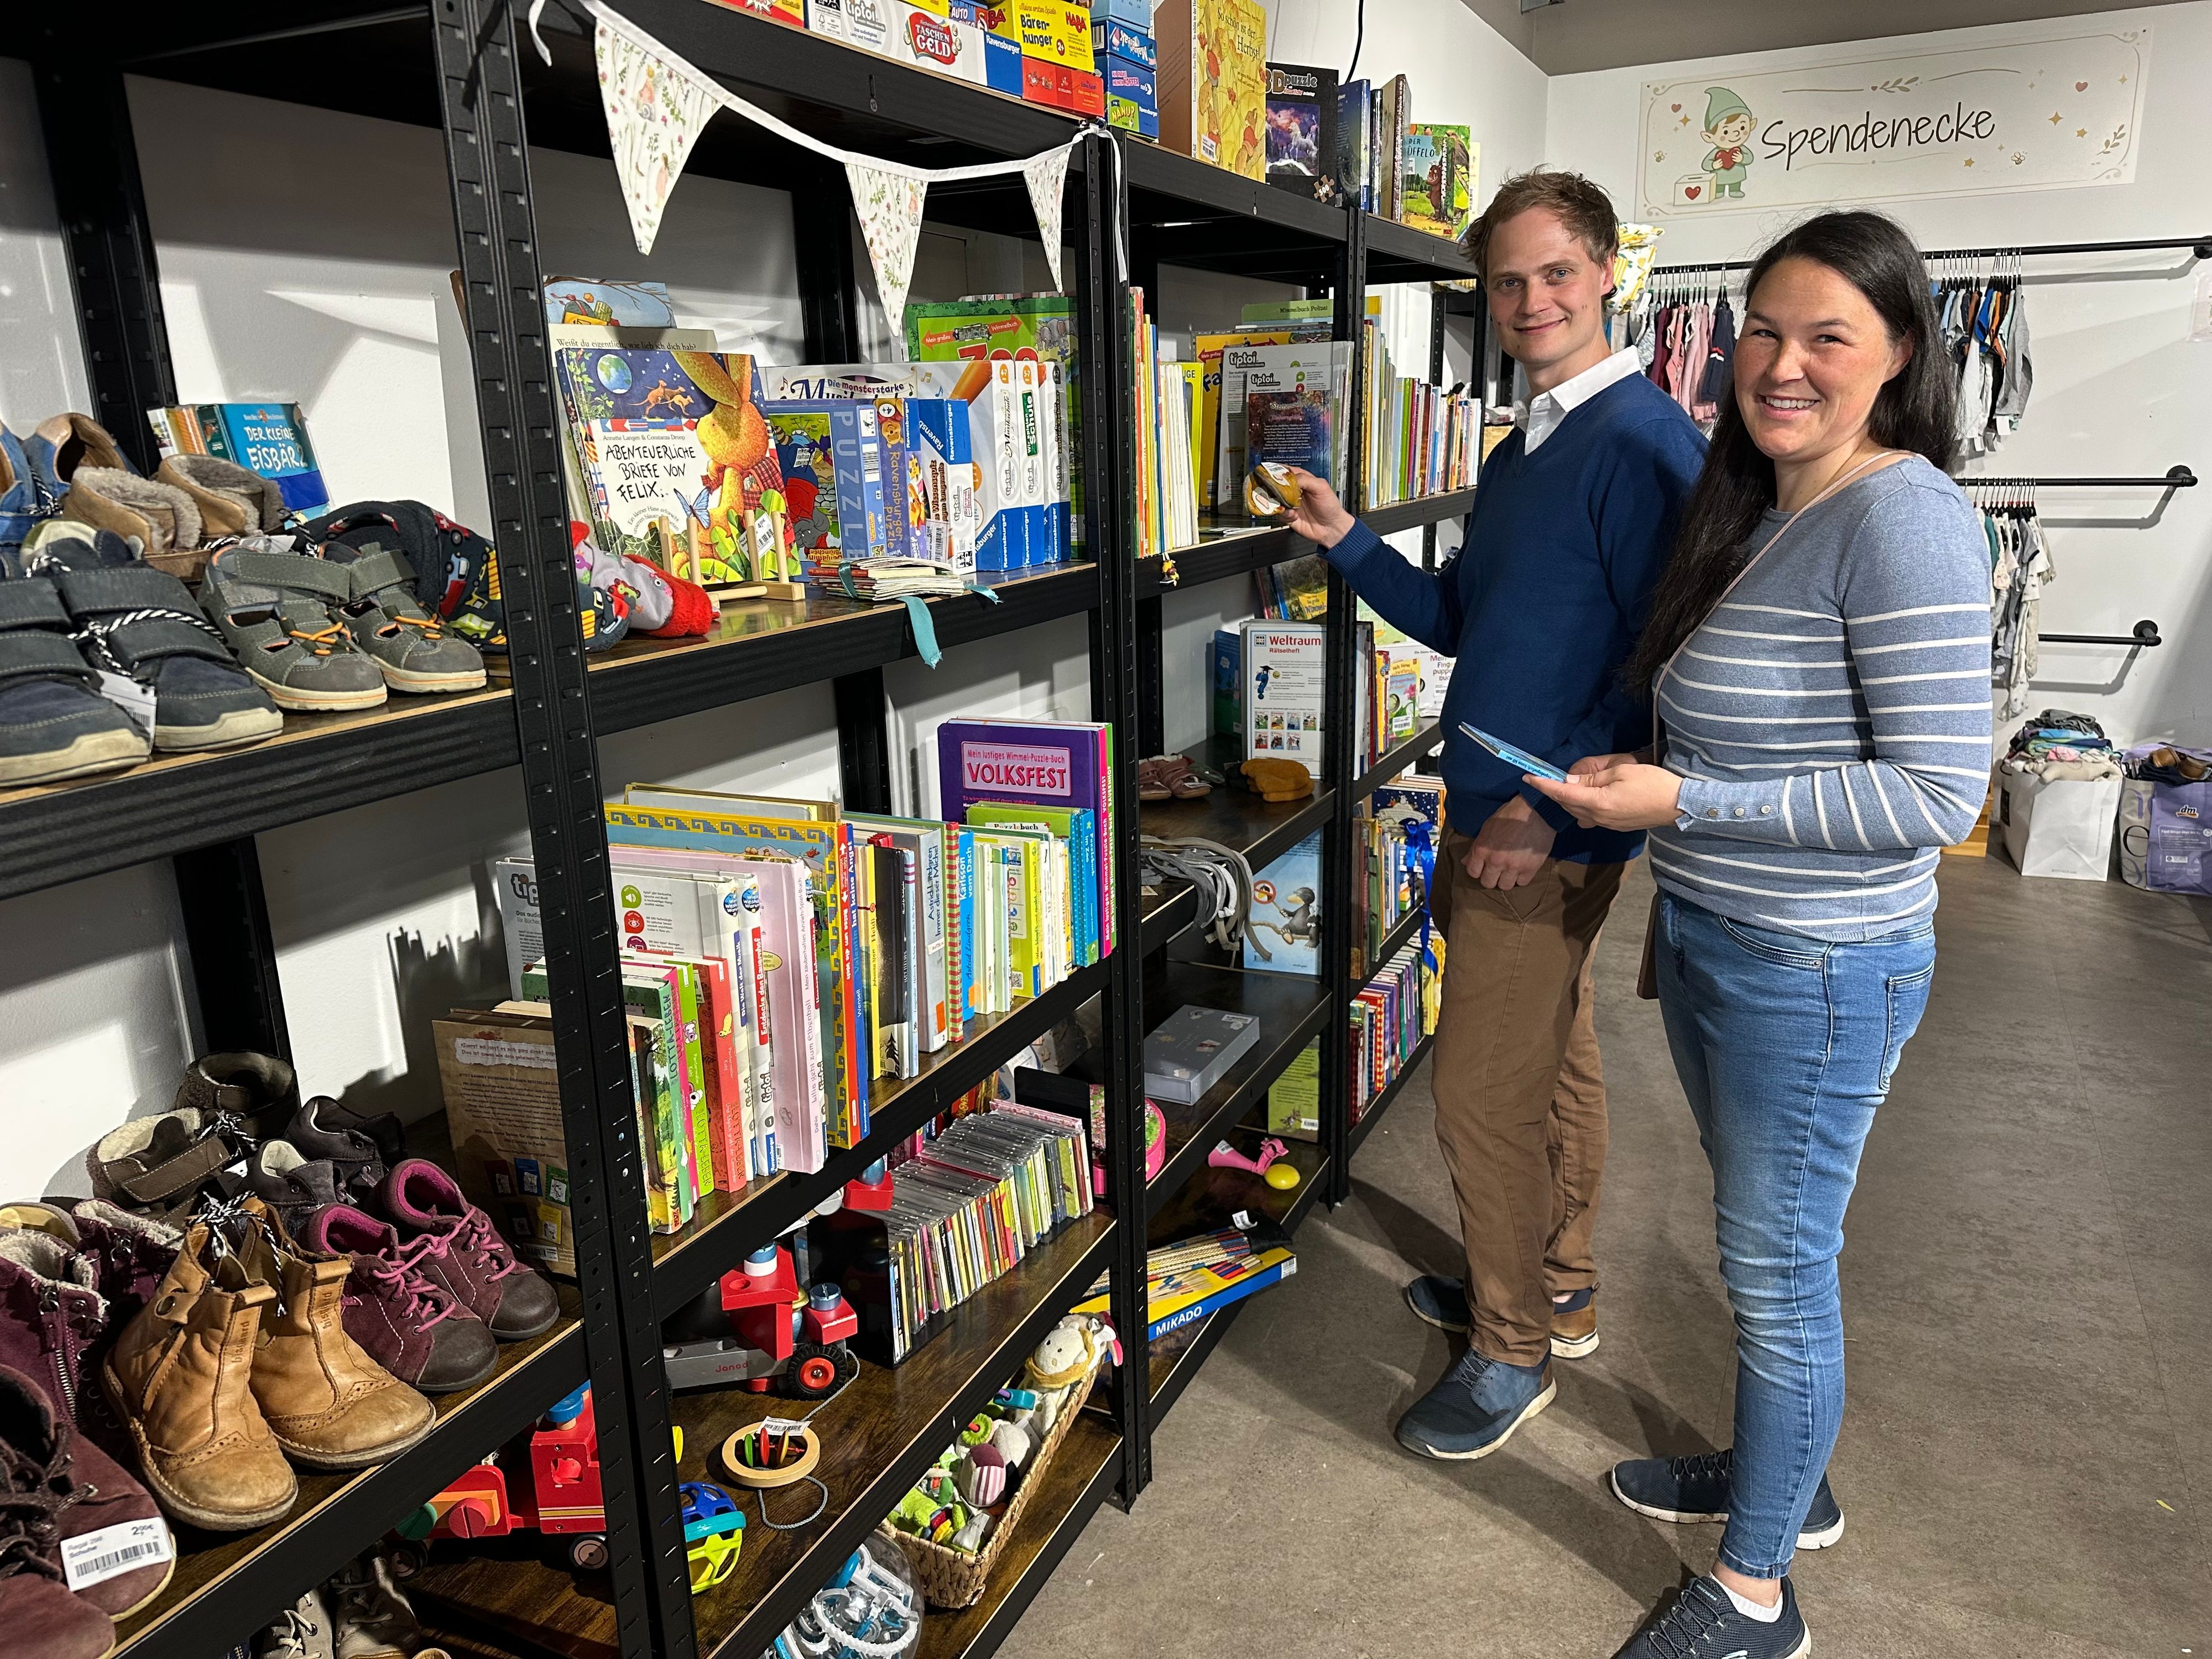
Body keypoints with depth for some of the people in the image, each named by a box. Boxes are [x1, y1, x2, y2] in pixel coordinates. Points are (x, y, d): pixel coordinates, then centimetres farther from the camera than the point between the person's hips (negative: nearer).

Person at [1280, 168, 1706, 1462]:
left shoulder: (1642, 439, -15)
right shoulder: (1522, 453, 15)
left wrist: (1550, 805, -23)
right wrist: (1347, 540, 7)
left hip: (1554, 832, -9)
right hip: (1489, 817, 9)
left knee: (1485, 1099, -1)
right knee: (1555, 1062, 20)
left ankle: (1516, 1350, 18)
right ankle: (1557, 1291, 37)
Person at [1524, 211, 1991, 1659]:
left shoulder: (1903, 517, -20)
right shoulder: (1754, 510, 9)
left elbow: (1939, 791, -24)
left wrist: (1686, 803, -24)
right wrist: (1624, 786, 7)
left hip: (1816, 968, -9)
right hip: (1710, 937, 9)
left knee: (1778, 1264, 6)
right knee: (1764, 1240, 23)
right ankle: (1783, 1473, 46)